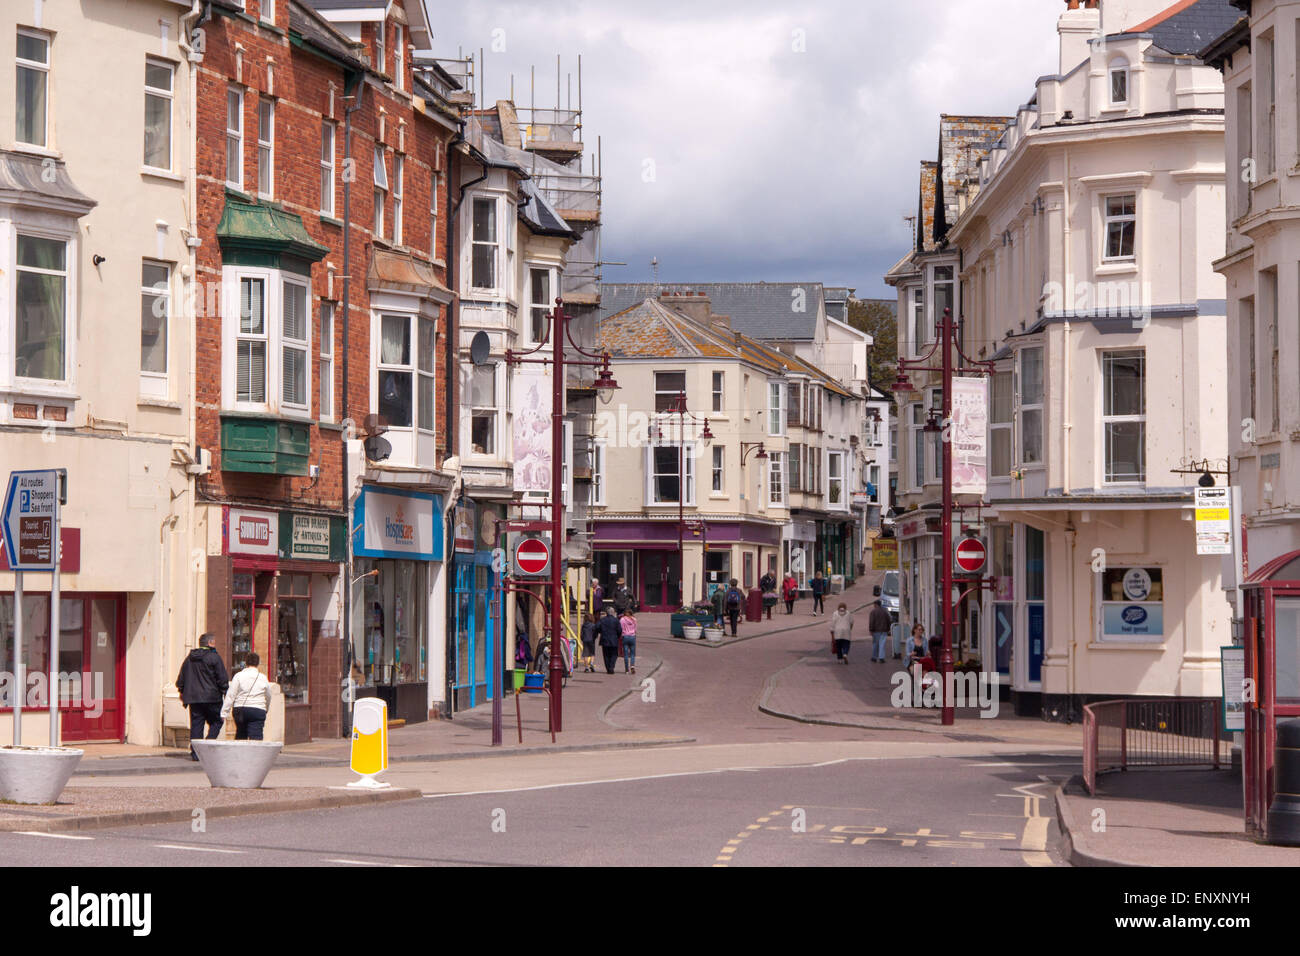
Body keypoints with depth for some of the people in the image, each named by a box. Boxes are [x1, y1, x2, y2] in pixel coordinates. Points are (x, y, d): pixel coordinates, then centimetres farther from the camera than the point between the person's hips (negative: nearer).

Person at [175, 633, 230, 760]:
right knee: (216, 722, 6)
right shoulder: (214, 657, -7)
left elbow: (181, 677, 18)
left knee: (196, 724, 7)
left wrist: (181, 691, 30)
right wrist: (225, 693, 0)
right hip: (211, 697, -5)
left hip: (193, 697, 5)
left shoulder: (189, 658, 11)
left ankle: (195, 753, 3)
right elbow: (222, 678, -8)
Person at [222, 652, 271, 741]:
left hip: (240, 709, 1)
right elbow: (268, 697, 18)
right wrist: (266, 709, 38)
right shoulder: (263, 678, 5)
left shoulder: (239, 676, -1)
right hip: (258, 710, -1)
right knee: (255, 737, -8)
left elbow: (231, 695, -4)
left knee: (241, 735, 18)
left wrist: (224, 712, 0)